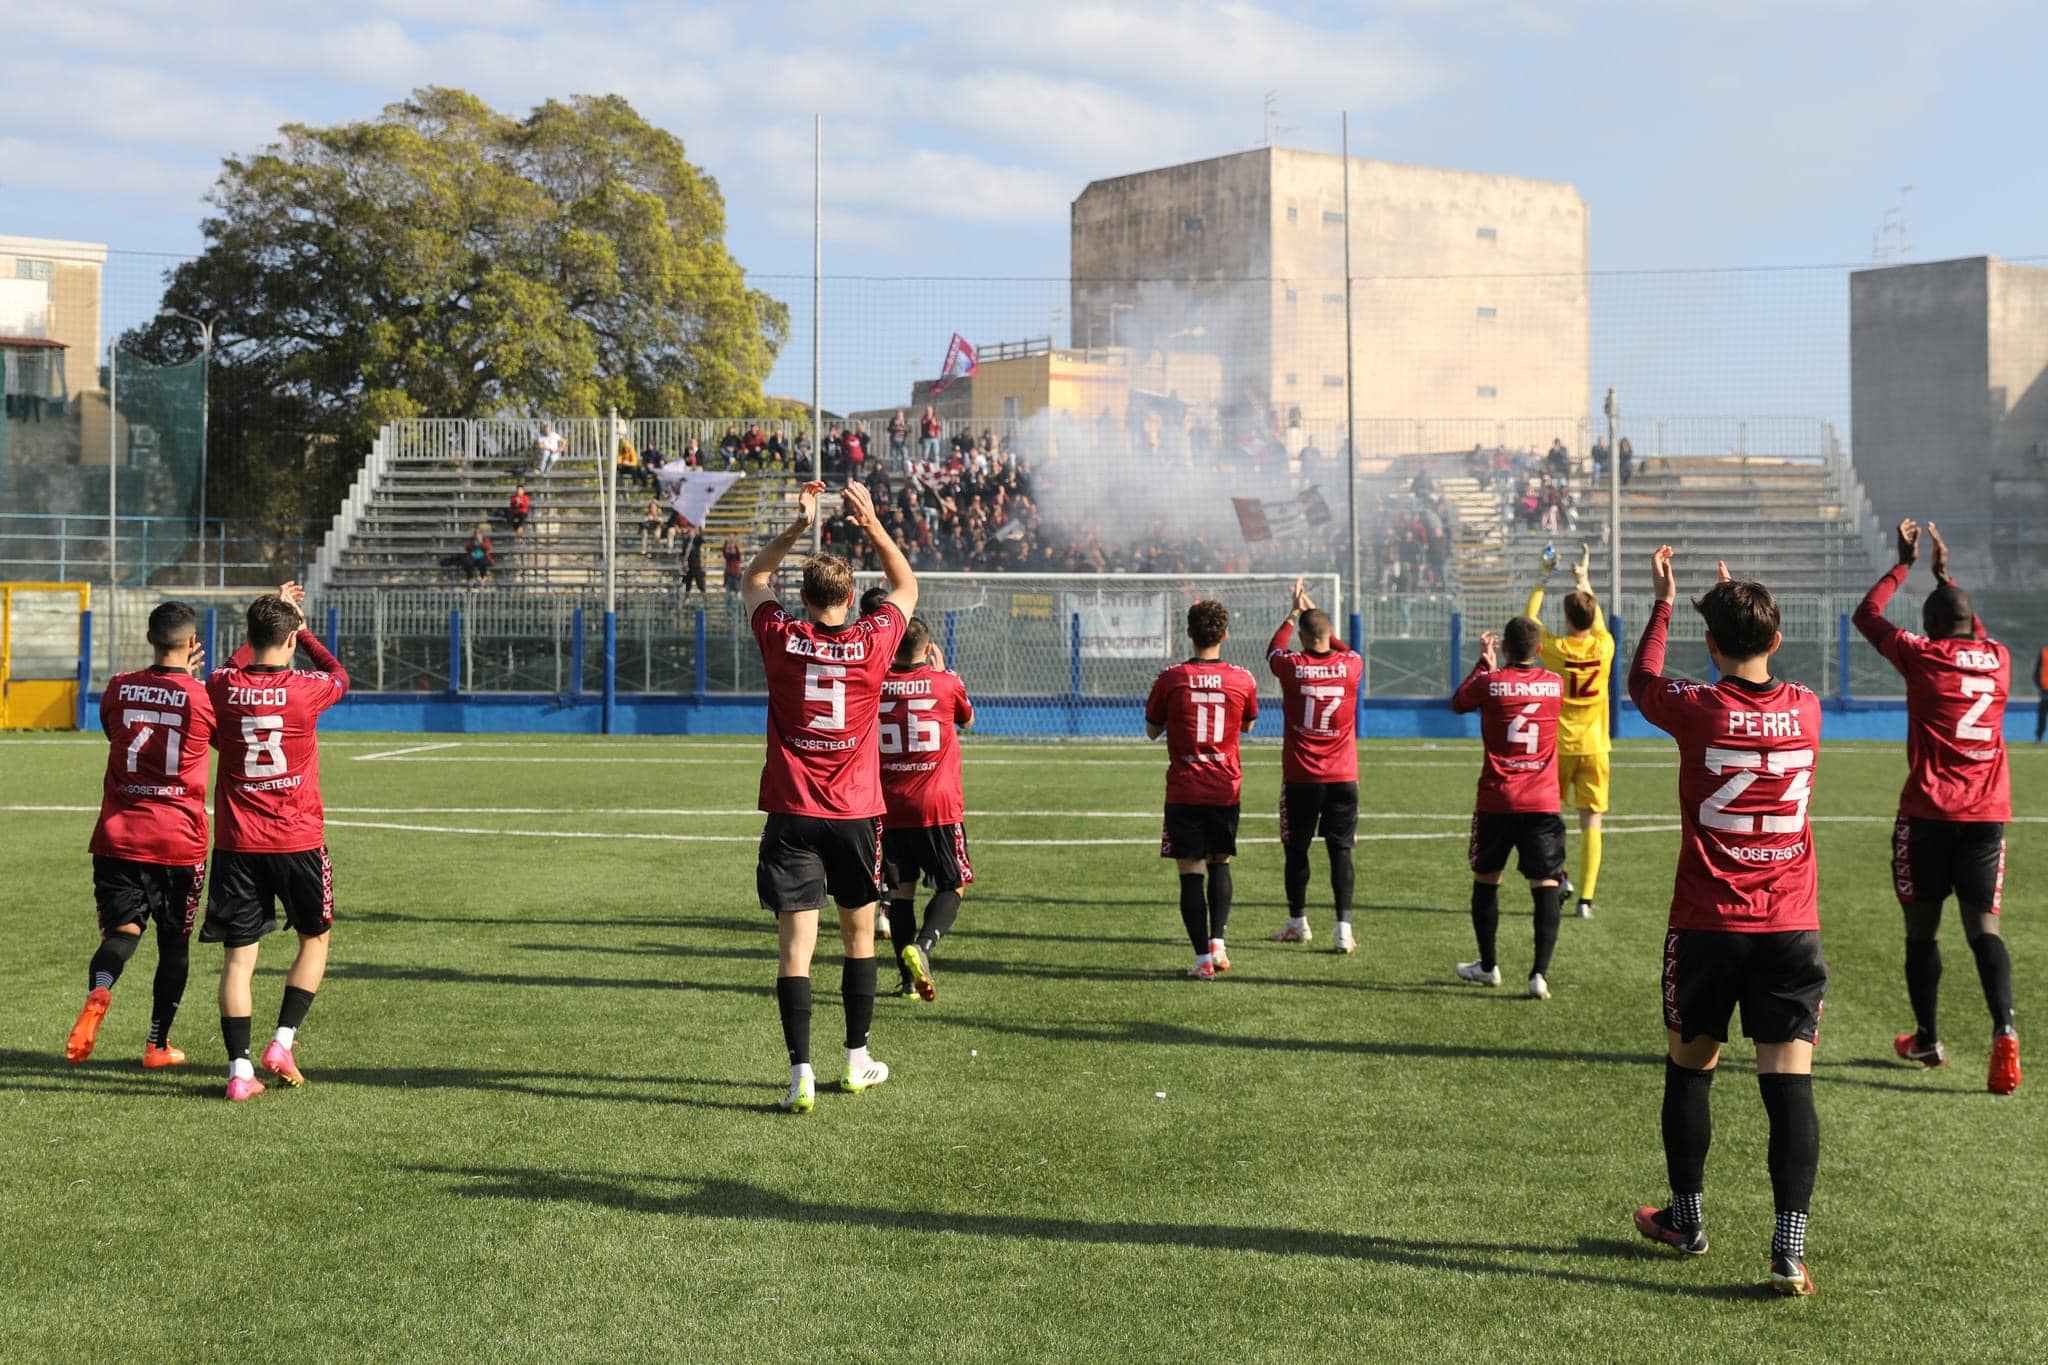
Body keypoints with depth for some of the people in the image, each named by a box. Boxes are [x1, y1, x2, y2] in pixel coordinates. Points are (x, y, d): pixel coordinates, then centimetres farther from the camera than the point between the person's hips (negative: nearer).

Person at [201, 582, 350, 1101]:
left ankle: (239, 1069, -1)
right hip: (298, 840, -2)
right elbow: (340, 675, 15)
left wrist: (272, 616, 30)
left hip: (237, 843, 2)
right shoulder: (307, 688, -10)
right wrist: (302, 630, 27)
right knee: (315, 939, 18)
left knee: (238, 956, 4)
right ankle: (283, 1044, 9)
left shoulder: (221, 687, -3)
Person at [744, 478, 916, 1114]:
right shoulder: (873, 641, -5)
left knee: (795, 942, -4)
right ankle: (858, 1060, 25)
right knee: (859, 933, 16)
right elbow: (907, 585, 16)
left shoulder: (782, 639, -4)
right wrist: (872, 523, 11)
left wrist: (798, 526, 11)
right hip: (856, 813, 1)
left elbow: (754, 579, 17)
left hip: (792, 813, -1)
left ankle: (802, 1074, -10)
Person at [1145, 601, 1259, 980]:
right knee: (1220, 865, 20)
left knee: (1191, 873, 1)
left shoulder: (1170, 678, -7)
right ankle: (1217, 942, 8)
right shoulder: (1242, 679, -3)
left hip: (1183, 792, -2)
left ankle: (1203, 958, -3)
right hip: (1226, 790, 2)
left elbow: (1152, 731, 6)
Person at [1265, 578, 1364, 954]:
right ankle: (1344, 929, -6)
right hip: (1343, 777, 1)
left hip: (1300, 778, -1)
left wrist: (1293, 613, 25)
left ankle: (1297, 923, 23)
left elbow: (1272, 650, 16)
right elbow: (1343, 648, 21)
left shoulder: (1291, 667, -9)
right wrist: (1315, 612, 27)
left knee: (1296, 850, 12)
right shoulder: (1351, 666, -5)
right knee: (1341, 851, 1)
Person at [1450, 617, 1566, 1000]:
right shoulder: (1555, 684, 1)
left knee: (1486, 881, 17)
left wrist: (1484, 662, 21)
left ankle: (1487, 966, 29)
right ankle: (1540, 974, -13)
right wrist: (1494, 667, 31)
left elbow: (1458, 702, 13)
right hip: (1542, 803, 1)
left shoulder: (1490, 683, -8)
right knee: (1545, 886, -1)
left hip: (1495, 802, -1)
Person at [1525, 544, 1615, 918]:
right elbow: (1597, 619, 18)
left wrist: (1544, 577, 18)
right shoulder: (1603, 648, -4)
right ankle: (1586, 898, -4)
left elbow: (1529, 617, 9)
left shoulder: (1555, 648, -9)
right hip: (1594, 747, 1)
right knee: (1591, 823, 0)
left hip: (1558, 746, -1)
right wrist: (1584, 579, 30)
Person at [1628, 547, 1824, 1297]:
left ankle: (1686, 1217, 31)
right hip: (1792, 926, 2)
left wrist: (1663, 603, 23)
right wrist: (1743, 608, 34)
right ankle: (1790, 1248, -10)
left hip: (1708, 926, -1)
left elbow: (1640, 681, 12)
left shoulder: (1699, 710, -10)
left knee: (1689, 1067, 17)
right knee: (1790, 1079, -3)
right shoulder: (1806, 709, 0)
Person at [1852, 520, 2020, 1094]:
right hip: (1988, 815, 3)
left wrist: (1904, 564, 19)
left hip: (1929, 814, -3)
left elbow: (1866, 615, 9)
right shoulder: (1998, 658, 7)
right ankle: (2004, 1030, -22)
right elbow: (1975, 633, 31)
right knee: (1983, 927, 0)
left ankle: (1926, 1040, 20)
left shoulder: (1922, 656, -5)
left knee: (1922, 927, 10)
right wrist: (1944, 574, 37)